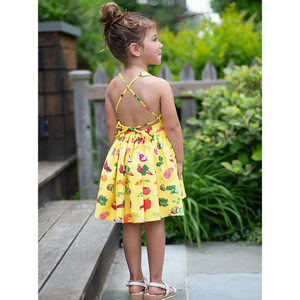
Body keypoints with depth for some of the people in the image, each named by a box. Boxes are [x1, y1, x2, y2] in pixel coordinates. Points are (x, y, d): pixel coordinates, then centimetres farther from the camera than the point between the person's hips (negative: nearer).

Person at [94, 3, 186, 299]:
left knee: (130, 223, 11)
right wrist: (179, 160, 1)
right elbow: (172, 127, -11)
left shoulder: (113, 86, 1)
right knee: (155, 223, 7)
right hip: (155, 157, -4)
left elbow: (111, 128, 6)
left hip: (124, 156, 5)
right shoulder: (160, 85, -15)